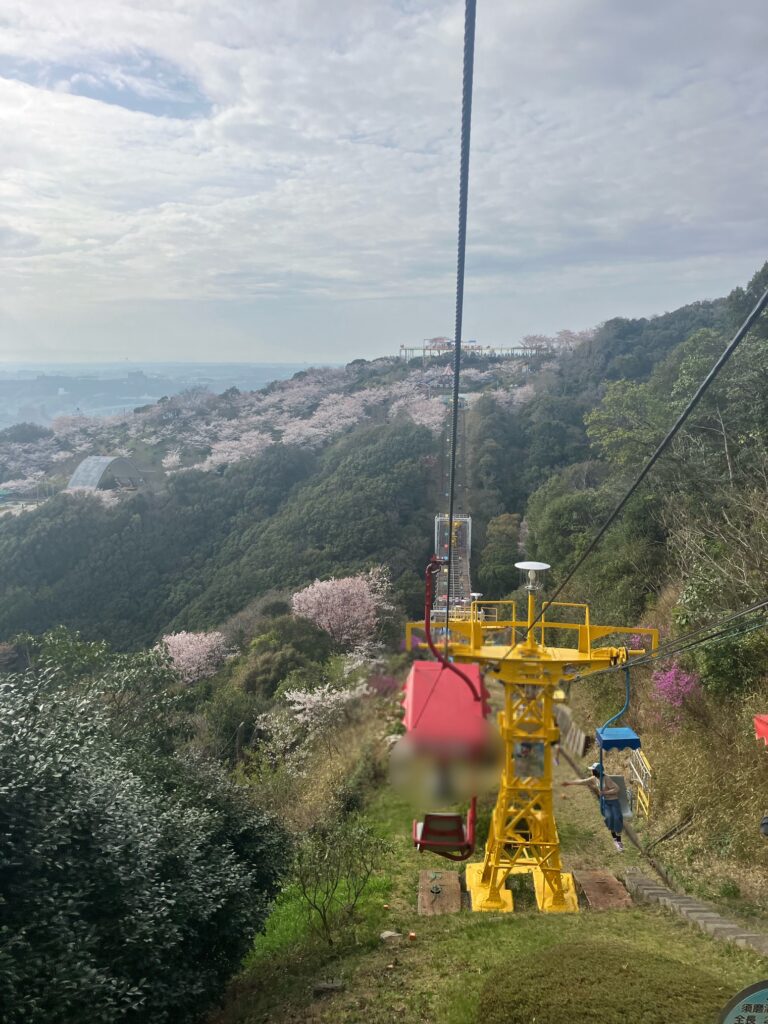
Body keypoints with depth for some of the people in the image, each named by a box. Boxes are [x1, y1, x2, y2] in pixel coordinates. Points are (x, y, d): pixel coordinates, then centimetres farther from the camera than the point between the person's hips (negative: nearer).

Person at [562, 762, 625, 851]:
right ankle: (614, 839, -6)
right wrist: (570, 782, 17)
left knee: (617, 819, -14)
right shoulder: (594, 778, -1)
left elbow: (616, 789, -23)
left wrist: (605, 792, -27)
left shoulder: (606, 779, -21)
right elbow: (583, 782, 11)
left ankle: (619, 841, -1)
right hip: (605, 801, 4)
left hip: (614, 800, -4)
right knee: (609, 817, -19)